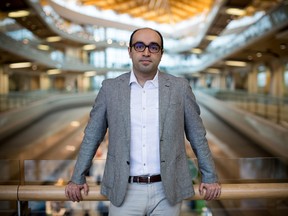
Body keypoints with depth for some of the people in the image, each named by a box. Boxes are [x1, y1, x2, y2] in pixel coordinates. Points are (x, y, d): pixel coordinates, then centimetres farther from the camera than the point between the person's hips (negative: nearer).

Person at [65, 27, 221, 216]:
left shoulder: (180, 88, -1)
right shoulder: (110, 88, 0)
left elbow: (197, 136, 5)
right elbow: (92, 136, 6)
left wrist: (210, 177, 7)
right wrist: (78, 178, 9)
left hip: (167, 190, 0)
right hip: (124, 191, 0)